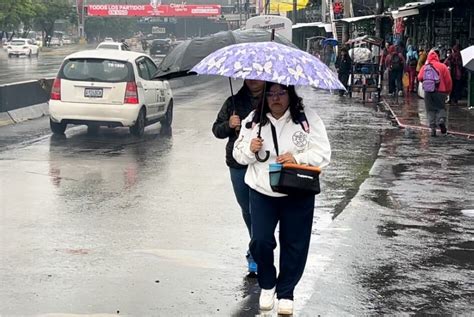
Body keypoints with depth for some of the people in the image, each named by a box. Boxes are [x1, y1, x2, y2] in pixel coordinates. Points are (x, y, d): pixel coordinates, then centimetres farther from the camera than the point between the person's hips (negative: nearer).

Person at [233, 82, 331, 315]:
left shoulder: (307, 118, -6)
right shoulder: (253, 120, 2)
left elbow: (323, 153, -8)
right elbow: (239, 154, 8)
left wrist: (298, 158, -23)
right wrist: (250, 149, -15)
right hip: (262, 192, 1)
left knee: (294, 245, 5)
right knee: (260, 241, -4)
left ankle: (285, 292, 23)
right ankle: (267, 285, 22)